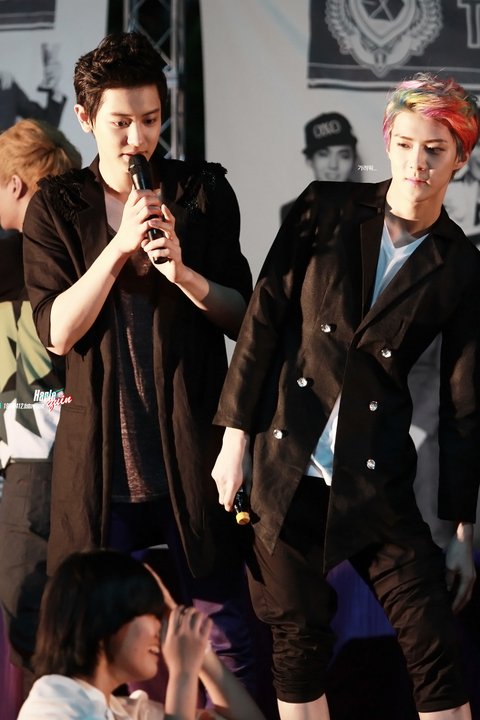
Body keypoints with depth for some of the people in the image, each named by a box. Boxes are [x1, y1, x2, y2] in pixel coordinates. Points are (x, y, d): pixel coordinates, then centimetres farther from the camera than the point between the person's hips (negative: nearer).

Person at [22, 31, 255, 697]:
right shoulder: (56, 207, 5)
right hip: (102, 457, 0)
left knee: (223, 631, 0)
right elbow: (58, 331, -6)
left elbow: (241, 315, 3)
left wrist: (182, 271, -15)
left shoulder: (204, 193, 5)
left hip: (192, 445, 0)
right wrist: (120, 244, -16)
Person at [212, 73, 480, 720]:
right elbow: (264, 319, 2)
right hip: (284, 464, 0)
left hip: (374, 478, 0)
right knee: (299, 643, 4)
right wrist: (235, 435, -2)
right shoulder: (326, 210, 1)